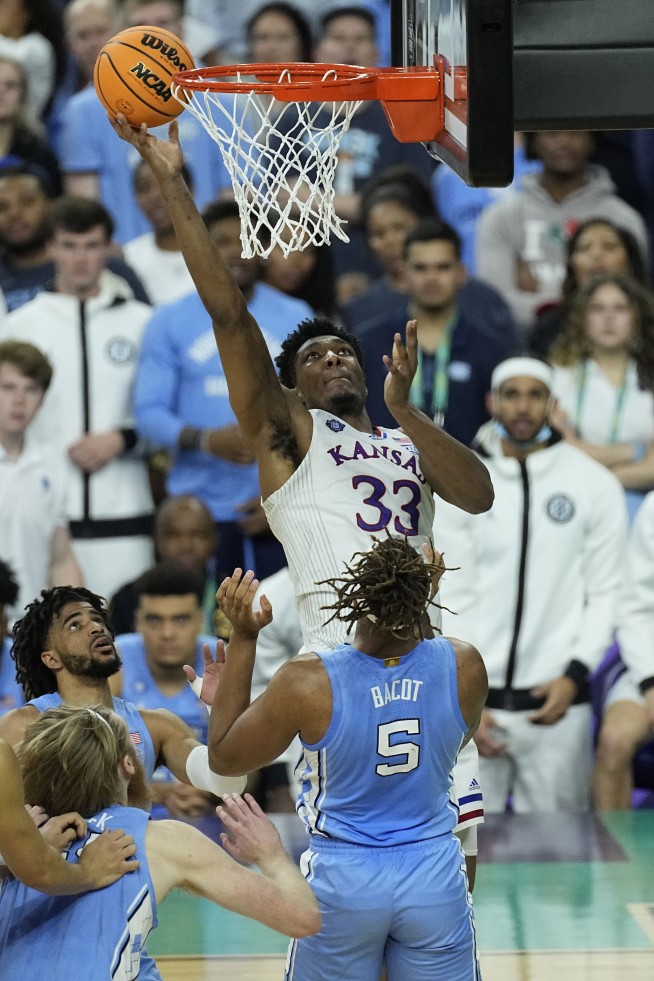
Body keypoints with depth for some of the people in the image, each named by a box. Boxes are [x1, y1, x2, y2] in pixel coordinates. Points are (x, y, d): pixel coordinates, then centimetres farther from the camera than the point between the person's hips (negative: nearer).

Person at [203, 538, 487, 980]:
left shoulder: (307, 682, -19)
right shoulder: (463, 666, -11)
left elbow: (223, 756, -3)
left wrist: (243, 637, -1)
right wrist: (421, 610, 17)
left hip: (343, 882, -1)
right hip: (434, 877, 1)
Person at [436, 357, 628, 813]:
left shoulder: (596, 485, 4)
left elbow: (607, 592, 4)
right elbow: (451, 598, 3)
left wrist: (575, 674, -8)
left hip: (555, 698, 0)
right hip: (478, 694, 0)